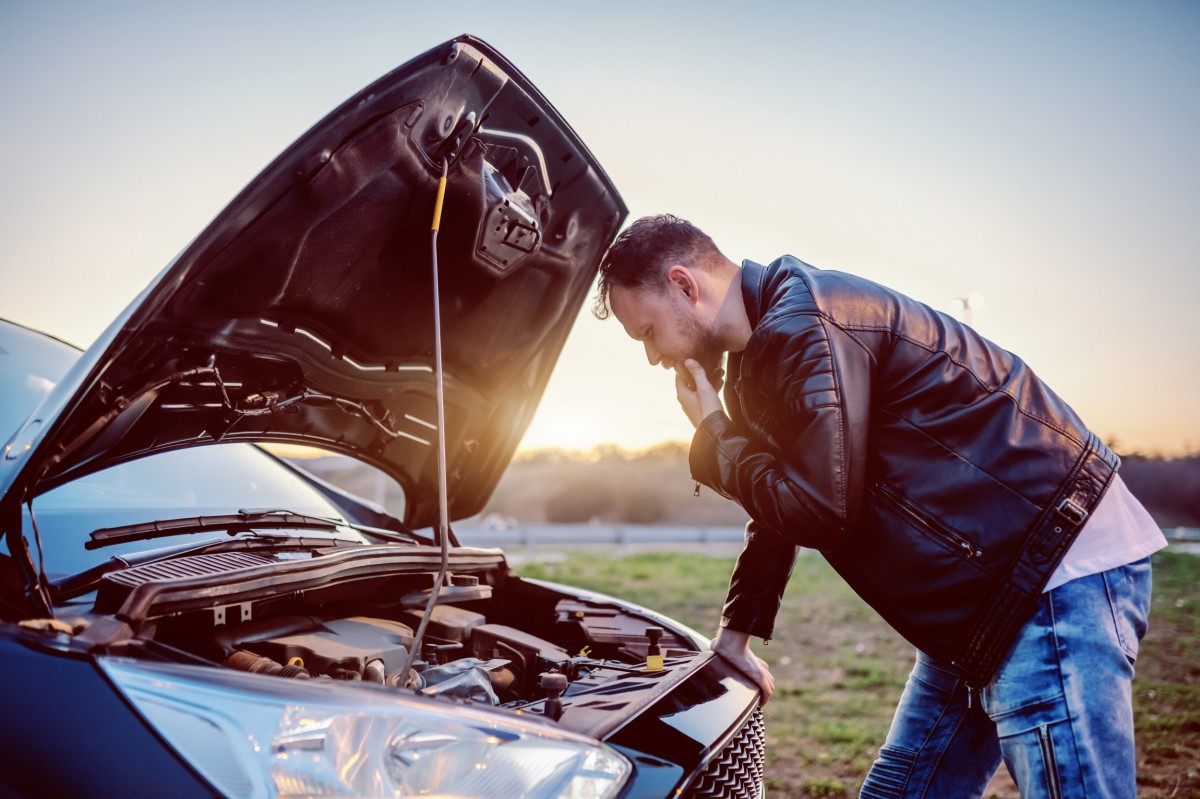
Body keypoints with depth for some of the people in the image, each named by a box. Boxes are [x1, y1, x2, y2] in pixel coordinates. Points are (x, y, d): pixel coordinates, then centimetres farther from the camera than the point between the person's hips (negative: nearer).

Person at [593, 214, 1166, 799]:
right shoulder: (758, 357, 14)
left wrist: (714, 436, -8)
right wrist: (734, 636, 21)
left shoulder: (806, 324, -19)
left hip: (1067, 566, -11)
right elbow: (781, 506, 23)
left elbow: (818, 510, -24)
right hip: (980, 600, 11)